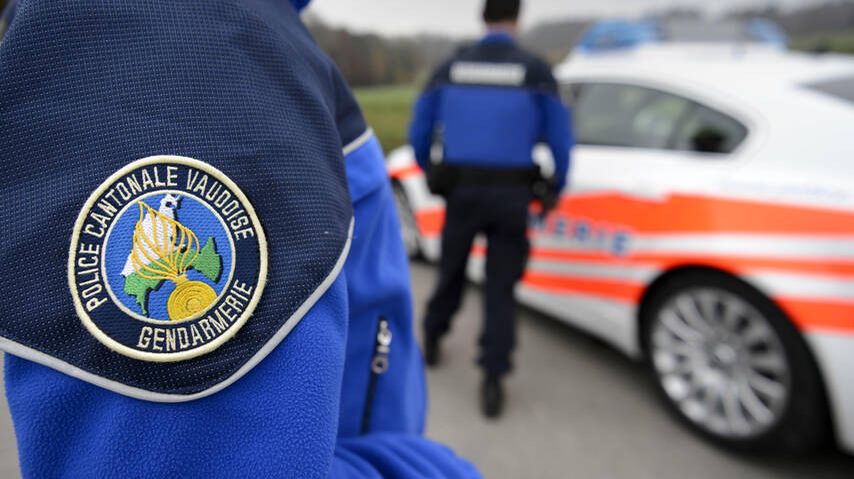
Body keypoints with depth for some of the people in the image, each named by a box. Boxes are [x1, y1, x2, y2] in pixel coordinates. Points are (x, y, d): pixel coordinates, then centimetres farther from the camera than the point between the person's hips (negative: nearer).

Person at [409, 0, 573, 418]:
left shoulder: (451, 68, 3)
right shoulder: (535, 71, -3)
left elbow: (419, 132, 7)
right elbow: (559, 138, -3)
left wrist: (431, 173, 24)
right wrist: (555, 188, 12)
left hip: (461, 190, 2)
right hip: (511, 194, -2)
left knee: (452, 271, 22)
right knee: (501, 288, 7)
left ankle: (431, 340, 41)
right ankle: (492, 382, 4)